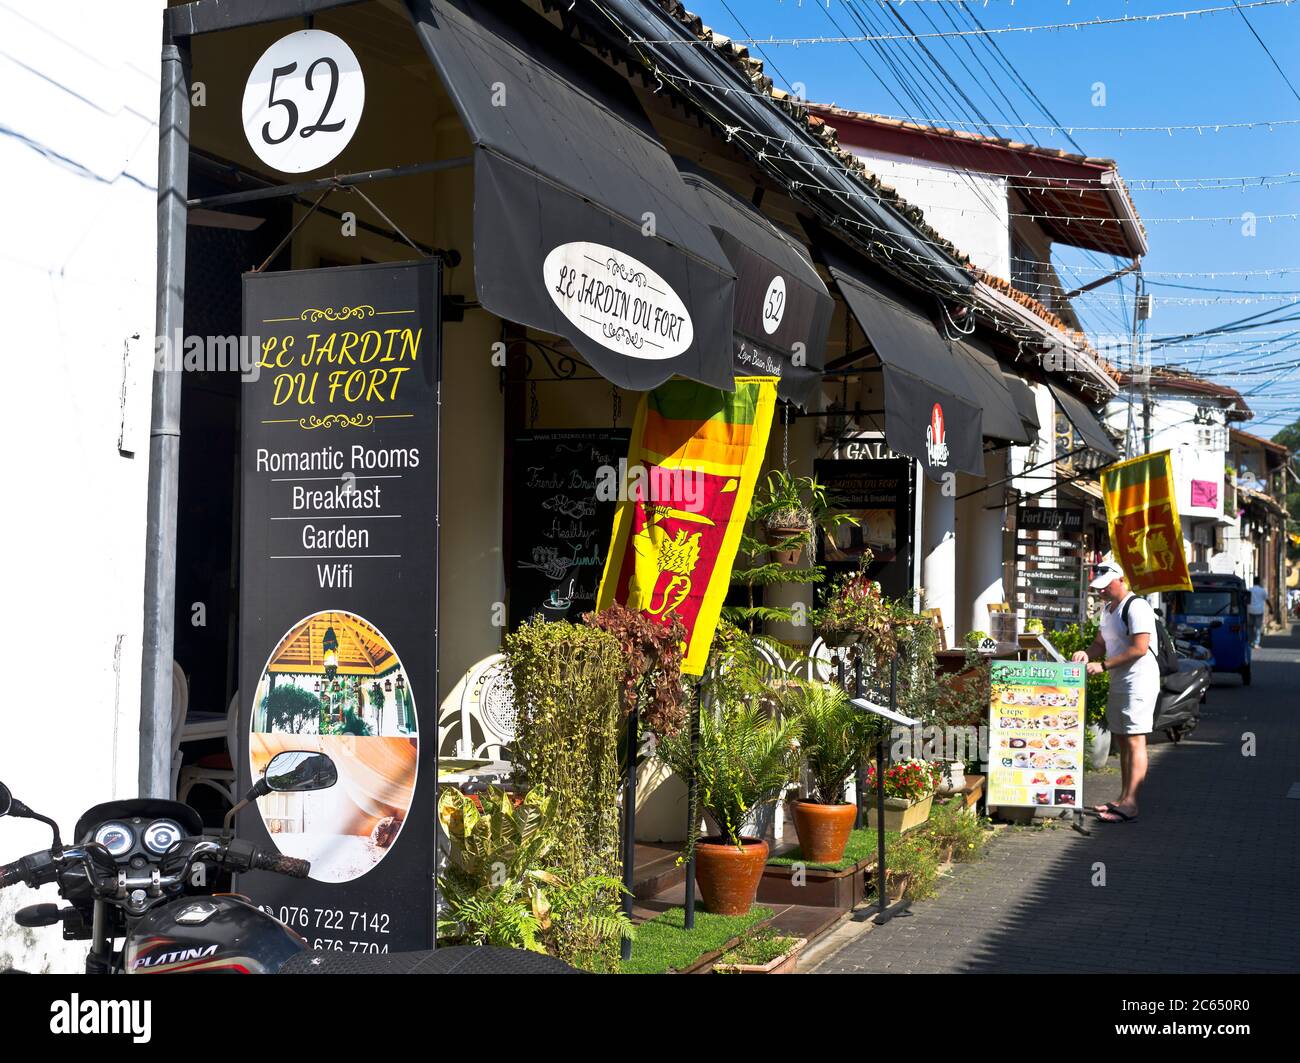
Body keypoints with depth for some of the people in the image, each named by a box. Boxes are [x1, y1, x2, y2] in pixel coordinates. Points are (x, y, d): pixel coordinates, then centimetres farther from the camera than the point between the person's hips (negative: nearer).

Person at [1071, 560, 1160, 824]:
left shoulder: (1136, 607, -14)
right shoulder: (1108, 609, 17)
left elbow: (1139, 648, -22)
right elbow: (1101, 643, 21)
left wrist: (1102, 666, -22)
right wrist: (1087, 653, -1)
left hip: (1139, 682, -10)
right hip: (1118, 683, 10)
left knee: (1134, 741, -11)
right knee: (1120, 740, 13)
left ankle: (1129, 805, -14)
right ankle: (1123, 799, 20)